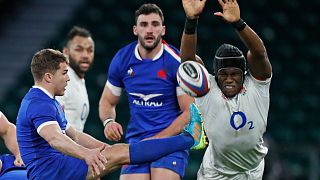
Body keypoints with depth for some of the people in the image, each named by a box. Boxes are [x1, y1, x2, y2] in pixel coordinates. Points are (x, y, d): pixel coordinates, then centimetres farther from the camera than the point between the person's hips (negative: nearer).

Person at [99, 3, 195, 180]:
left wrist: (157, 139, -15)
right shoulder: (122, 59, 3)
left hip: (171, 138, -3)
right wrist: (109, 122, -7)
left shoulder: (176, 62, -9)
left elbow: (190, 112, -8)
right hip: (136, 139, 3)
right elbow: (107, 101, 16)